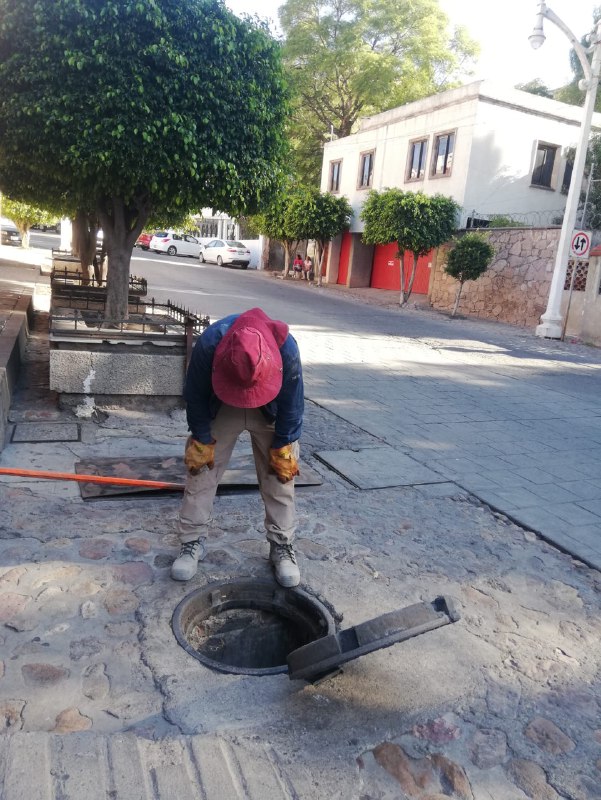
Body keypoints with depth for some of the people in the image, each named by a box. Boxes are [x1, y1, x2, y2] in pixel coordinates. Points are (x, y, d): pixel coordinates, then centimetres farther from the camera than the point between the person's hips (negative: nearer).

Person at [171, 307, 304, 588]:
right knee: (201, 470, -1)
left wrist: (283, 447, -11)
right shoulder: (208, 344, -38)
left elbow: (292, 403, -20)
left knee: (279, 475, -1)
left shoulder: (287, 349, -38)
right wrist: (201, 440, -11)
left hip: (269, 414, 0)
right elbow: (195, 396, -18)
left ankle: (282, 546, 14)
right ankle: (192, 542, 14)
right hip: (219, 409, 1)